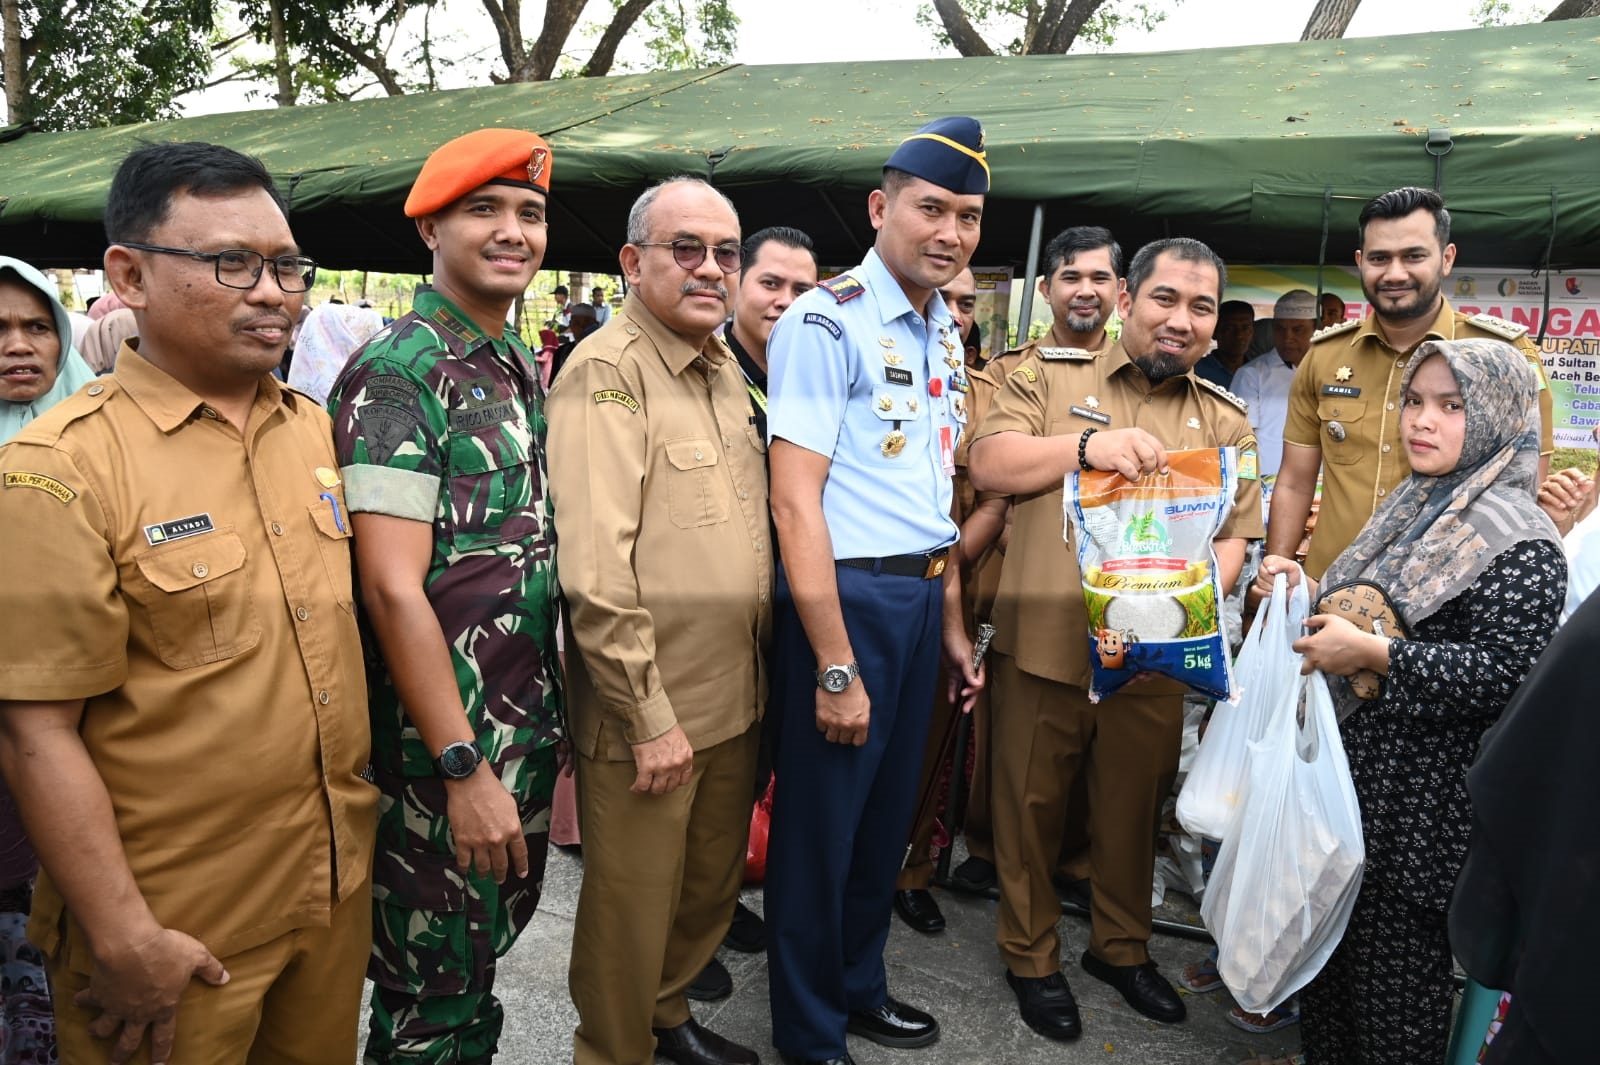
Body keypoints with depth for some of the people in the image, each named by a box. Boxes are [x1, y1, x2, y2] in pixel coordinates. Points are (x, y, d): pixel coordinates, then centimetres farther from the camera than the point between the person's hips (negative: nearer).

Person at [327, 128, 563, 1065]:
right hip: (440, 742, -7)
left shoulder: (527, 369, 9)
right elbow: (392, 588, -21)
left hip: (532, 729, 7)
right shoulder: (398, 372, -15)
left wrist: (546, 720, 10)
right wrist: (464, 768, -20)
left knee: (496, 941, 23)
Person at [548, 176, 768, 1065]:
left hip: (737, 696, 8)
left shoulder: (726, 368, 11)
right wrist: (650, 717, -19)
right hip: (649, 713, -8)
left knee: (714, 886, 23)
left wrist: (761, 663, 14)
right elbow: (595, 570, -22)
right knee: (635, 908, 10)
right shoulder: (607, 372, -15)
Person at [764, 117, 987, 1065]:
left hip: (923, 596, 8)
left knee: (889, 811, 20)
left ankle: (860, 985, 41)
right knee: (822, 818, 6)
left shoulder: (944, 331, 12)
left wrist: (953, 623, 15)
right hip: (846, 597, -8)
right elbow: (795, 501, -18)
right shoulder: (827, 324, -14)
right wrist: (835, 666, -19)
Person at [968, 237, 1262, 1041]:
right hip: (1043, 644, -2)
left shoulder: (1225, 422, 9)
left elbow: (1233, 534, 5)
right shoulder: (1050, 376, 0)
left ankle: (1121, 946, 41)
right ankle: (1029, 955, 32)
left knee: (1133, 811, 18)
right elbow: (989, 463, -11)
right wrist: (1087, 446, -26)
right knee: (1031, 806, 11)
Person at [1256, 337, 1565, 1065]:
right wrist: (1310, 588, 4)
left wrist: (1371, 653, -24)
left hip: (1422, 801, -8)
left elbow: (1506, 675, -22)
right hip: (1353, 766, 8)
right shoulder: (1414, 507, 11)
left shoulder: (1520, 544, -15)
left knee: (1395, 961, 5)